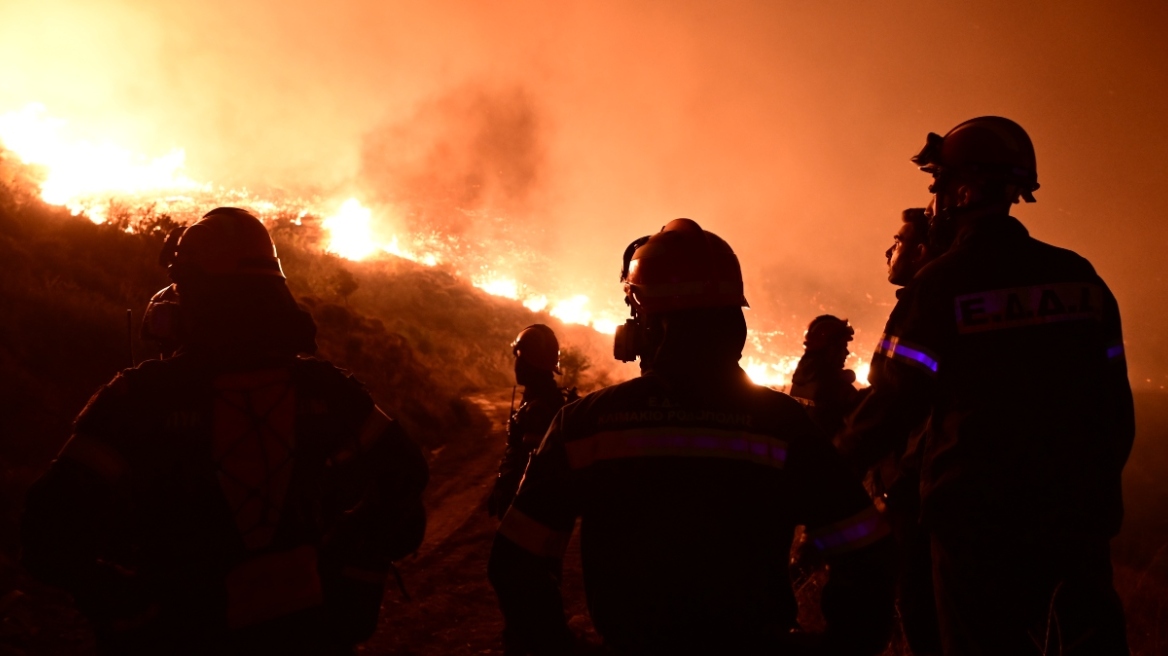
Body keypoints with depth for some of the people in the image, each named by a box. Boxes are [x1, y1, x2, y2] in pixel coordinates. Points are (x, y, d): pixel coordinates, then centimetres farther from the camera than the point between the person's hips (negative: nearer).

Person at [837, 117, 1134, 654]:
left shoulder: (941, 283, -10)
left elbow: (894, 404, -8)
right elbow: (1116, 405, 9)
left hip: (977, 519, -4)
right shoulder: (1080, 277, 4)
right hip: (1077, 521, 4)